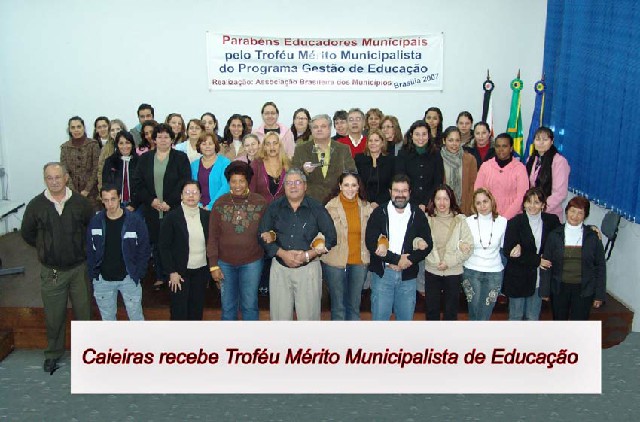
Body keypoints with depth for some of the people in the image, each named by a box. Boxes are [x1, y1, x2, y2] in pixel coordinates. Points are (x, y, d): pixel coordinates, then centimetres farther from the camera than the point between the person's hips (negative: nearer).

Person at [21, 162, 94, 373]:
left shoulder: (80, 202, -7)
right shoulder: (36, 205, -6)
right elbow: (27, 233, 8)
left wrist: (83, 248, 7)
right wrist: (44, 248, 9)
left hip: (79, 268, 0)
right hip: (51, 271, 0)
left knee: (83, 310, 11)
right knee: (54, 315, 10)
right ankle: (53, 353, 30)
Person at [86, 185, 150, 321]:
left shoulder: (135, 220, -12)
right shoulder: (95, 221, -4)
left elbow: (144, 250, -5)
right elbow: (90, 251, 5)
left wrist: (138, 274, -8)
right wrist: (93, 274, 0)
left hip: (129, 278, -2)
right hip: (103, 280, 3)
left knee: (136, 317, 8)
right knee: (107, 318, 17)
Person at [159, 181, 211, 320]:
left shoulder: (206, 216, 2)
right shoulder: (172, 217, -8)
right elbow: (164, 246, -8)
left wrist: (211, 269, 5)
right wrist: (172, 272, -11)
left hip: (201, 271, 3)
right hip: (180, 272, -3)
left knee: (197, 310, 12)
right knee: (179, 310, 5)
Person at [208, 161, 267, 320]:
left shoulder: (260, 202, -5)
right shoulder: (220, 203, -4)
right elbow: (213, 237, -1)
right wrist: (213, 265, -4)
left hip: (252, 262, -1)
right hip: (225, 263, 1)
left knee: (250, 305, 9)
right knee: (228, 306, 14)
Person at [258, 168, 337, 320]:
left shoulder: (317, 208, 0)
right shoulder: (274, 208, 6)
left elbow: (331, 238, -1)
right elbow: (263, 236, 3)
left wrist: (308, 255, -11)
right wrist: (282, 253, -11)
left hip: (308, 268, -2)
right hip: (279, 268, 2)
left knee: (309, 315, 3)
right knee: (279, 315, 8)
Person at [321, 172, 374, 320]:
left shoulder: (366, 207, 3)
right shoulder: (331, 206, -7)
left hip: (359, 262, 3)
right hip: (335, 262, -3)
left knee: (354, 305, 16)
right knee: (338, 306, 8)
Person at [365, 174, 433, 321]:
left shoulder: (418, 215, 4)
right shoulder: (379, 213, -2)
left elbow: (427, 244, 3)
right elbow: (371, 243, -11)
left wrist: (409, 260, -13)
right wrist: (397, 259, -15)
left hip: (408, 276, 2)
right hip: (382, 274, -2)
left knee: (406, 318, 11)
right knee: (380, 317, 4)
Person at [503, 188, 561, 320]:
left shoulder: (551, 221, 0)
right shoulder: (514, 223, -8)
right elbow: (508, 252, -12)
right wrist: (536, 260, -15)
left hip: (539, 278, 2)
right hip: (517, 278, -2)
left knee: (533, 318, 13)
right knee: (516, 317, 10)